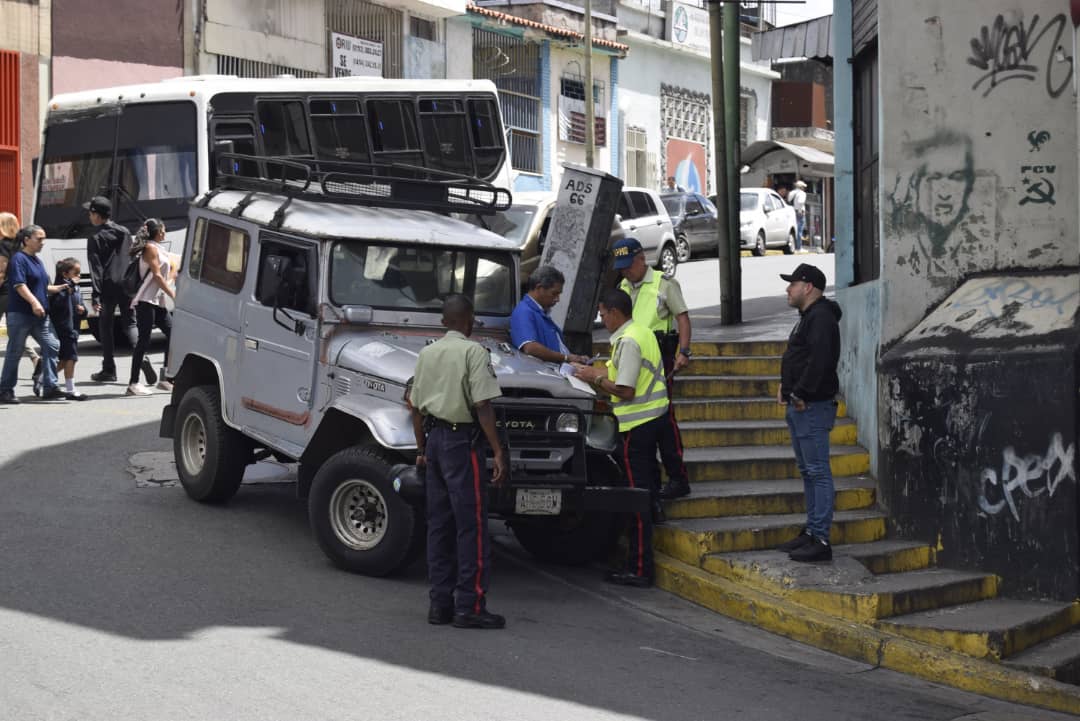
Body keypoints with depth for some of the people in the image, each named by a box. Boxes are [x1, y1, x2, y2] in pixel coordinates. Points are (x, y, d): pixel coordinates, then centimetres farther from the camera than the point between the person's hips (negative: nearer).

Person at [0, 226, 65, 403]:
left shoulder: (37, 261, 17)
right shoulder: (19, 259, -9)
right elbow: (20, 285, -21)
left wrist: (58, 288, 12)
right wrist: (34, 302, -33)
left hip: (40, 315, 8)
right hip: (20, 314, -8)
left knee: (51, 346, -2)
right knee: (15, 352, 0)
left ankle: (49, 387, -1)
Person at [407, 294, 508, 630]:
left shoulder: (426, 354, 11)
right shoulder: (473, 352, -10)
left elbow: (416, 407, 14)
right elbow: (482, 406, -16)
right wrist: (498, 452, -15)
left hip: (434, 438, 7)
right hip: (462, 440, -7)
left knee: (439, 523, 11)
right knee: (471, 525, -3)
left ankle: (440, 603, 15)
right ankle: (469, 606, -3)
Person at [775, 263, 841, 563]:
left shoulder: (821, 318, -16)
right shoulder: (808, 316, 19)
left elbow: (819, 361, -27)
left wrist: (801, 394, -23)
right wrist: (785, 385, 14)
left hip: (813, 407, -11)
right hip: (800, 407, 11)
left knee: (818, 472, -9)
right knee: (807, 471, 16)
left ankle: (821, 540, -8)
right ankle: (812, 531, 23)